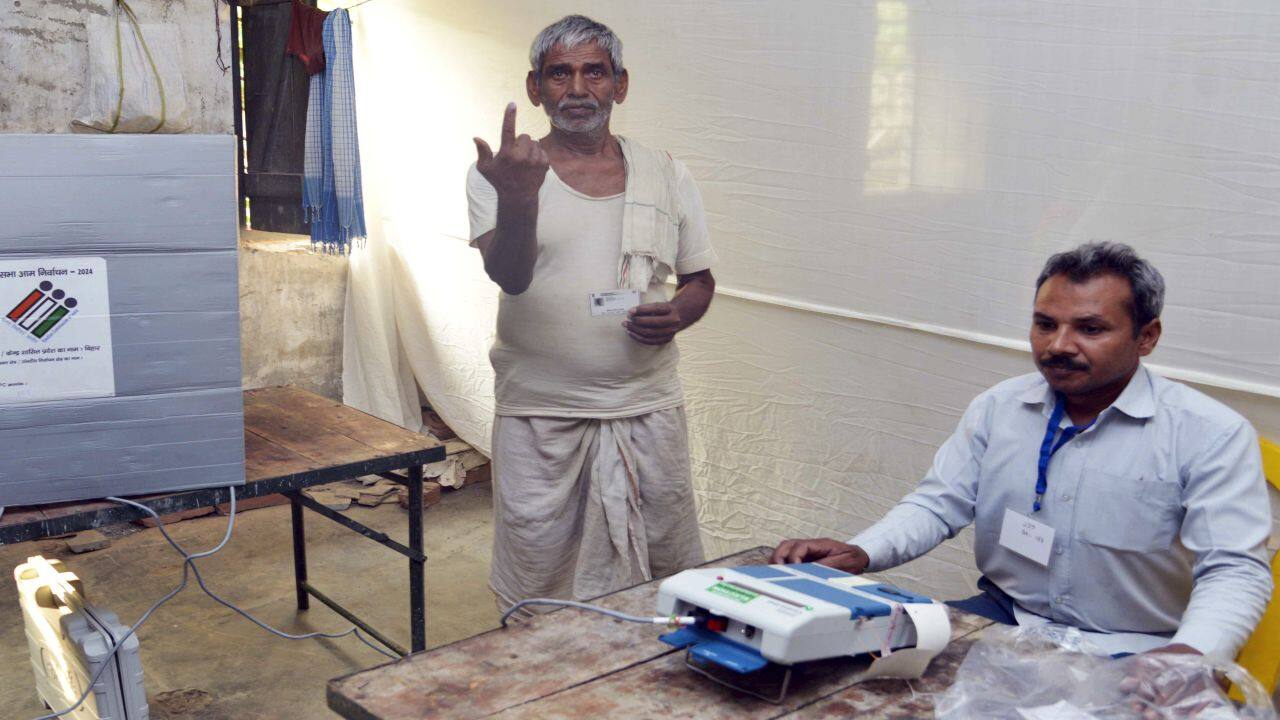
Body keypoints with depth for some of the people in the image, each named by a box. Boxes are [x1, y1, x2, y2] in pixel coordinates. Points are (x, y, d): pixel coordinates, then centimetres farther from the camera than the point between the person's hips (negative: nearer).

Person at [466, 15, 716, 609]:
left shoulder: (666, 176, 8)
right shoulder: (501, 172, 0)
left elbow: (700, 279, 16)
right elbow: (510, 276, -16)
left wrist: (679, 314, -7)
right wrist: (517, 197, -36)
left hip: (648, 410, 2)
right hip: (539, 417, -2)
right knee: (538, 599, 7)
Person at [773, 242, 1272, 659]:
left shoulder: (1211, 435, -9)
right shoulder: (999, 407, 5)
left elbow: (1235, 570, -14)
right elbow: (939, 505, 7)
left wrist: (1189, 654, -35)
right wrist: (862, 553, -14)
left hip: (1127, 654, -3)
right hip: (1002, 616, 4)